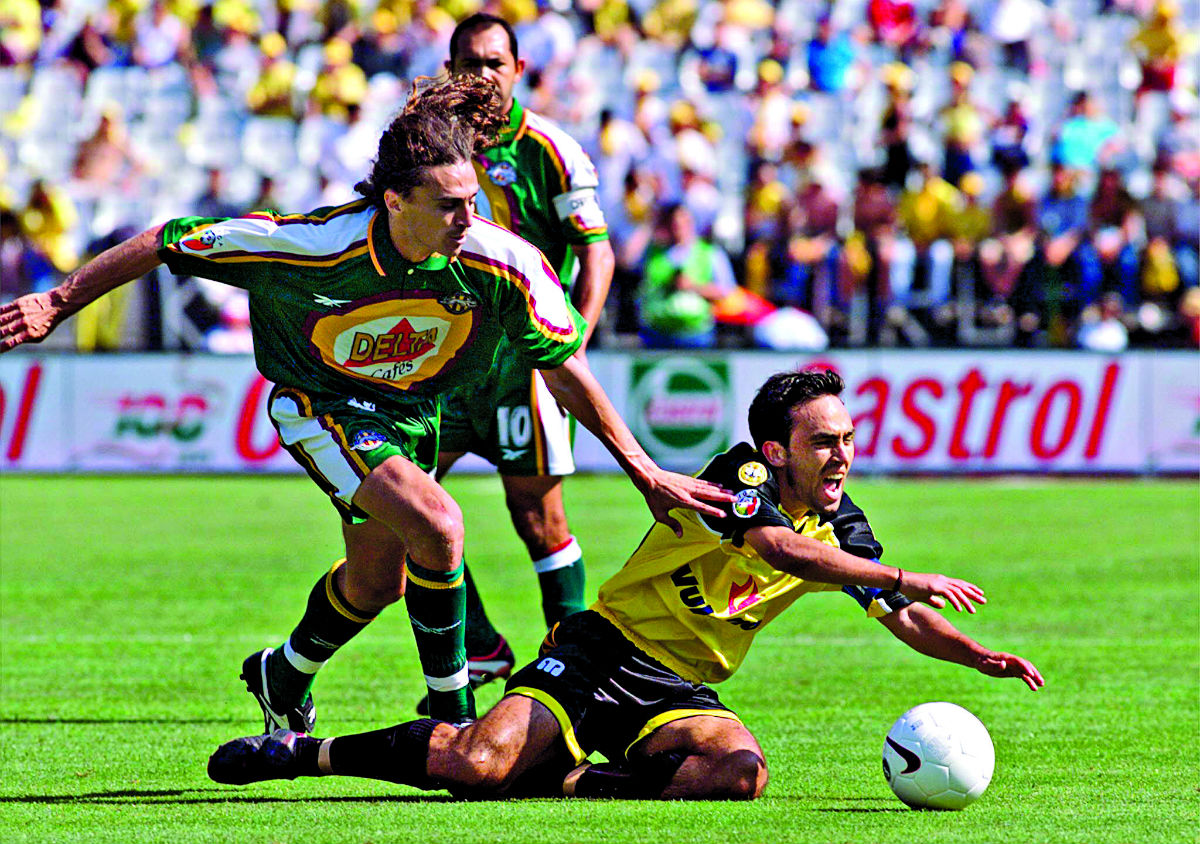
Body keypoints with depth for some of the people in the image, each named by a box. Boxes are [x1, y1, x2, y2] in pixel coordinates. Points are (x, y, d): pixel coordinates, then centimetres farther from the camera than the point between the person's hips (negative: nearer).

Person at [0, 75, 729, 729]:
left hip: (412, 412, 5)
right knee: (435, 525, -26)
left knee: (377, 581, 17)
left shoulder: (504, 263, -26)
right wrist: (59, 303, -18)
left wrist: (645, 471, -11)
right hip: (320, 405, -5)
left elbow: (565, 369, -12)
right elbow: (170, 243, -24)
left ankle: (285, 679, 48)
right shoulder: (320, 245, -35)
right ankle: (452, 717, -11)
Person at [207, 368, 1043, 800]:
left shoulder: (844, 531, 7)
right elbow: (777, 546, -32)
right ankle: (308, 751, -4)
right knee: (478, 762, -27)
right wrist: (908, 578, -36)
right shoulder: (742, 472, -13)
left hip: (680, 692, 6)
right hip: (605, 650, -6)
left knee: (741, 770, -30)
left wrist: (983, 656, -3)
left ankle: (565, 782, -14)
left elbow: (905, 620, 14)